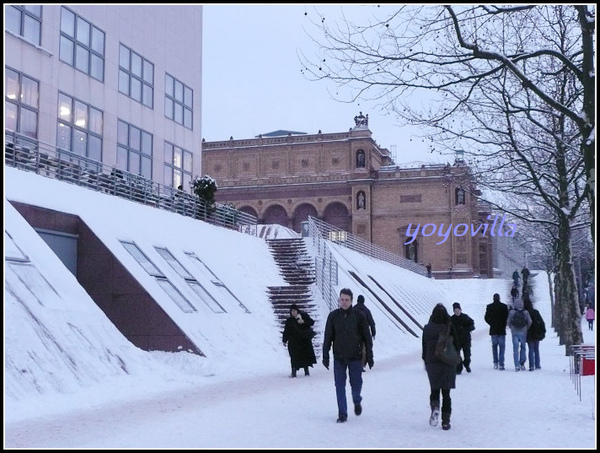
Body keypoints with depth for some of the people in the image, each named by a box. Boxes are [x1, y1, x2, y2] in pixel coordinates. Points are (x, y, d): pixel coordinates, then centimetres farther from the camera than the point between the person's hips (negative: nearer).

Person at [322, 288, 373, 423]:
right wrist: (325, 356, 1)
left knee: (356, 384, 6)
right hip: (339, 358, 1)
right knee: (340, 386, 1)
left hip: (355, 357, -1)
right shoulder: (333, 316, 0)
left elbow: (367, 337, 2)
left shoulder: (359, 316, -3)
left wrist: (369, 356, 0)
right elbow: (327, 337, 4)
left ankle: (357, 402, 36)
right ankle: (342, 414, 9)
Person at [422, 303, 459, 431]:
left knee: (434, 390, 14)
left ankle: (435, 407, -15)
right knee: (446, 392, 7)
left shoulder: (427, 328, -3)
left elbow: (424, 347, 2)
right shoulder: (450, 328, -7)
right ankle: (446, 421, 4)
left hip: (432, 363, 1)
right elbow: (457, 345, -3)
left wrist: (426, 362, 14)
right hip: (448, 363, 0)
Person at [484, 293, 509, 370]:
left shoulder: (489, 307, -3)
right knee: (502, 347, 3)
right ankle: (501, 364, -5)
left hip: (493, 330, 1)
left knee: (494, 346, 14)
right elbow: (507, 317, -5)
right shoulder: (504, 306, -6)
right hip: (502, 330, -1)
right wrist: (504, 325, 10)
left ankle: (495, 363, 9)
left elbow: (486, 318, 0)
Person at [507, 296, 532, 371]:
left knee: (515, 349, 3)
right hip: (523, 332, 0)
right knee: (523, 347, 16)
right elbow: (530, 322, -2)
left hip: (514, 332, 0)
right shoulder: (526, 312, -6)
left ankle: (517, 366, -2)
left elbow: (508, 322, 0)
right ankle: (522, 363, 9)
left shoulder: (511, 312, -6)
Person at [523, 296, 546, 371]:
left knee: (531, 350, 1)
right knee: (536, 350, 14)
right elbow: (542, 322, 2)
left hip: (529, 335, -3)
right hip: (537, 334, 3)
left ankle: (531, 366, -5)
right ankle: (537, 365, 16)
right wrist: (543, 332, 8)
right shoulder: (536, 312, -1)